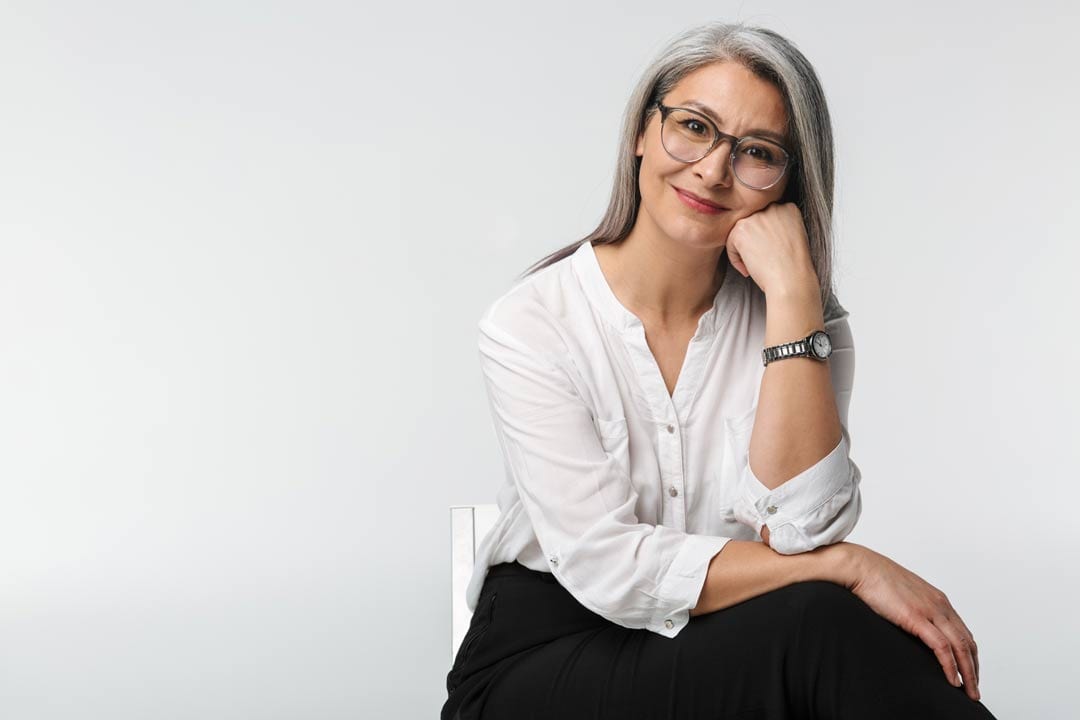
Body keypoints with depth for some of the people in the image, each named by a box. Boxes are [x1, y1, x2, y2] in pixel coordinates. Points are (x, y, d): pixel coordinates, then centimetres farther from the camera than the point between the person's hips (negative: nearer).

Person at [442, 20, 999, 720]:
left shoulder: (804, 321, 0)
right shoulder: (530, 323, -10)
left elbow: (799, 529, -17)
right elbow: (606, 565, -18)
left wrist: (794, 294, -21)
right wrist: (848, 566, -22)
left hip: (729, 653, 3)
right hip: (541, 660, -3)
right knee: (818, 627, -29)